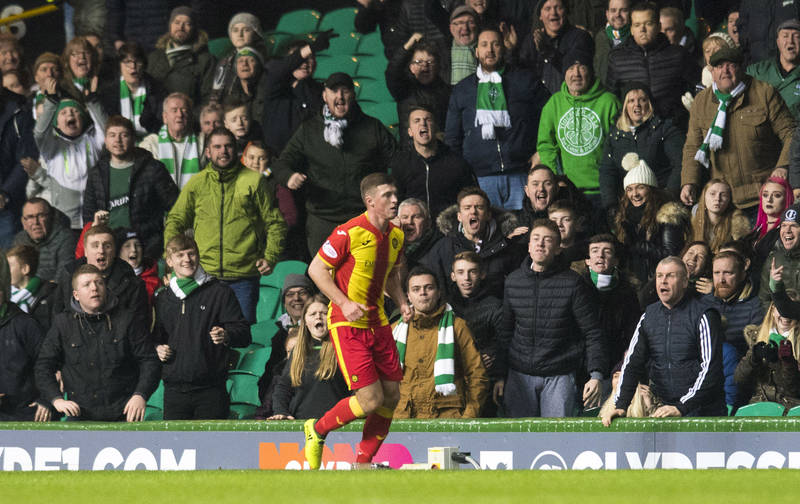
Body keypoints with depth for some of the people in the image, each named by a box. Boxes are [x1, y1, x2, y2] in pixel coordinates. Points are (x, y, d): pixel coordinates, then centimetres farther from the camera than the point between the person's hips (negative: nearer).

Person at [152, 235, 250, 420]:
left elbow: (244, 333, 2)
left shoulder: (219, 292, 5)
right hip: (174, 389, 3)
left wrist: (226, 336, -20)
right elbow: (156, 336, 29)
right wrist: (158, 348, 6)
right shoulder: (162, 299, 16)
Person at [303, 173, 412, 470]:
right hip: (347, 324, -7)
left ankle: (363, 462, 17)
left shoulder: (395, 236, 7)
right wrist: (344, 303, -19)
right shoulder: (350, 233, -16)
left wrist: (401, 302, 5)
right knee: (371, 400, -12)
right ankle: (317, 430, 14)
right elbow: (316, 269, -10)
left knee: (391, 397, 2)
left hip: (378, 322, 7)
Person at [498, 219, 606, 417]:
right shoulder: (513, 282, 7)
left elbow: (592, 333, -3)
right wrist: (500, 376, 11)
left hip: (560, 377, -3)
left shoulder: (572, 283, -4)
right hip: (520, 376, 3)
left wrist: (596, 375, -13)